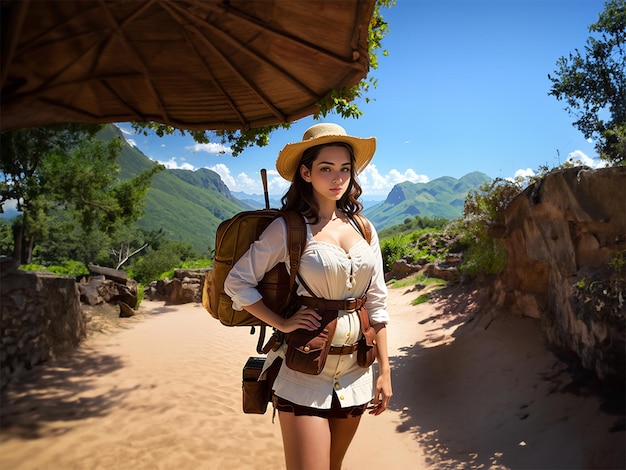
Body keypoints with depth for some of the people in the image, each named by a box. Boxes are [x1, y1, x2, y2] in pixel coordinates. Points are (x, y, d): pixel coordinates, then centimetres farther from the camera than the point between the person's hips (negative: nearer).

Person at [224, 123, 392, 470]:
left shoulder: (363, 229, 4)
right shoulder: (288, 229, -9)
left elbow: (376, 302, 6)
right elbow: (237, 283, -4)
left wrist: (384, 369, 5)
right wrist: (281, 323, -12)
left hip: (354, 372, 5)